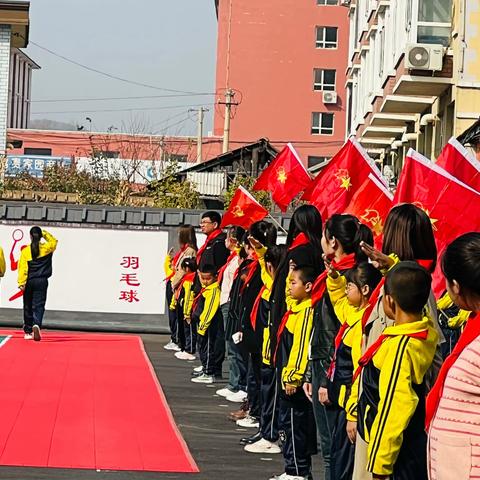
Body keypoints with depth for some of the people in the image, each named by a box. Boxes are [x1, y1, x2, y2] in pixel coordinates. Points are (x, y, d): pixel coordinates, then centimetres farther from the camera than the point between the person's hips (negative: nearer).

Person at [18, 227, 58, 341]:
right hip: (42, 281, 0)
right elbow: (54, 241, 20)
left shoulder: (25, 251, -5)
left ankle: (28, 331, 20)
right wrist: (45, 234, 20)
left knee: (28, 307, 12)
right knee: (39, 306, -3)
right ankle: (36, 324, -30)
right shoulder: (47, 248, -3)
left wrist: (21, 283, -11)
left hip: (29, 282, 0)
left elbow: (23, 268, -10)